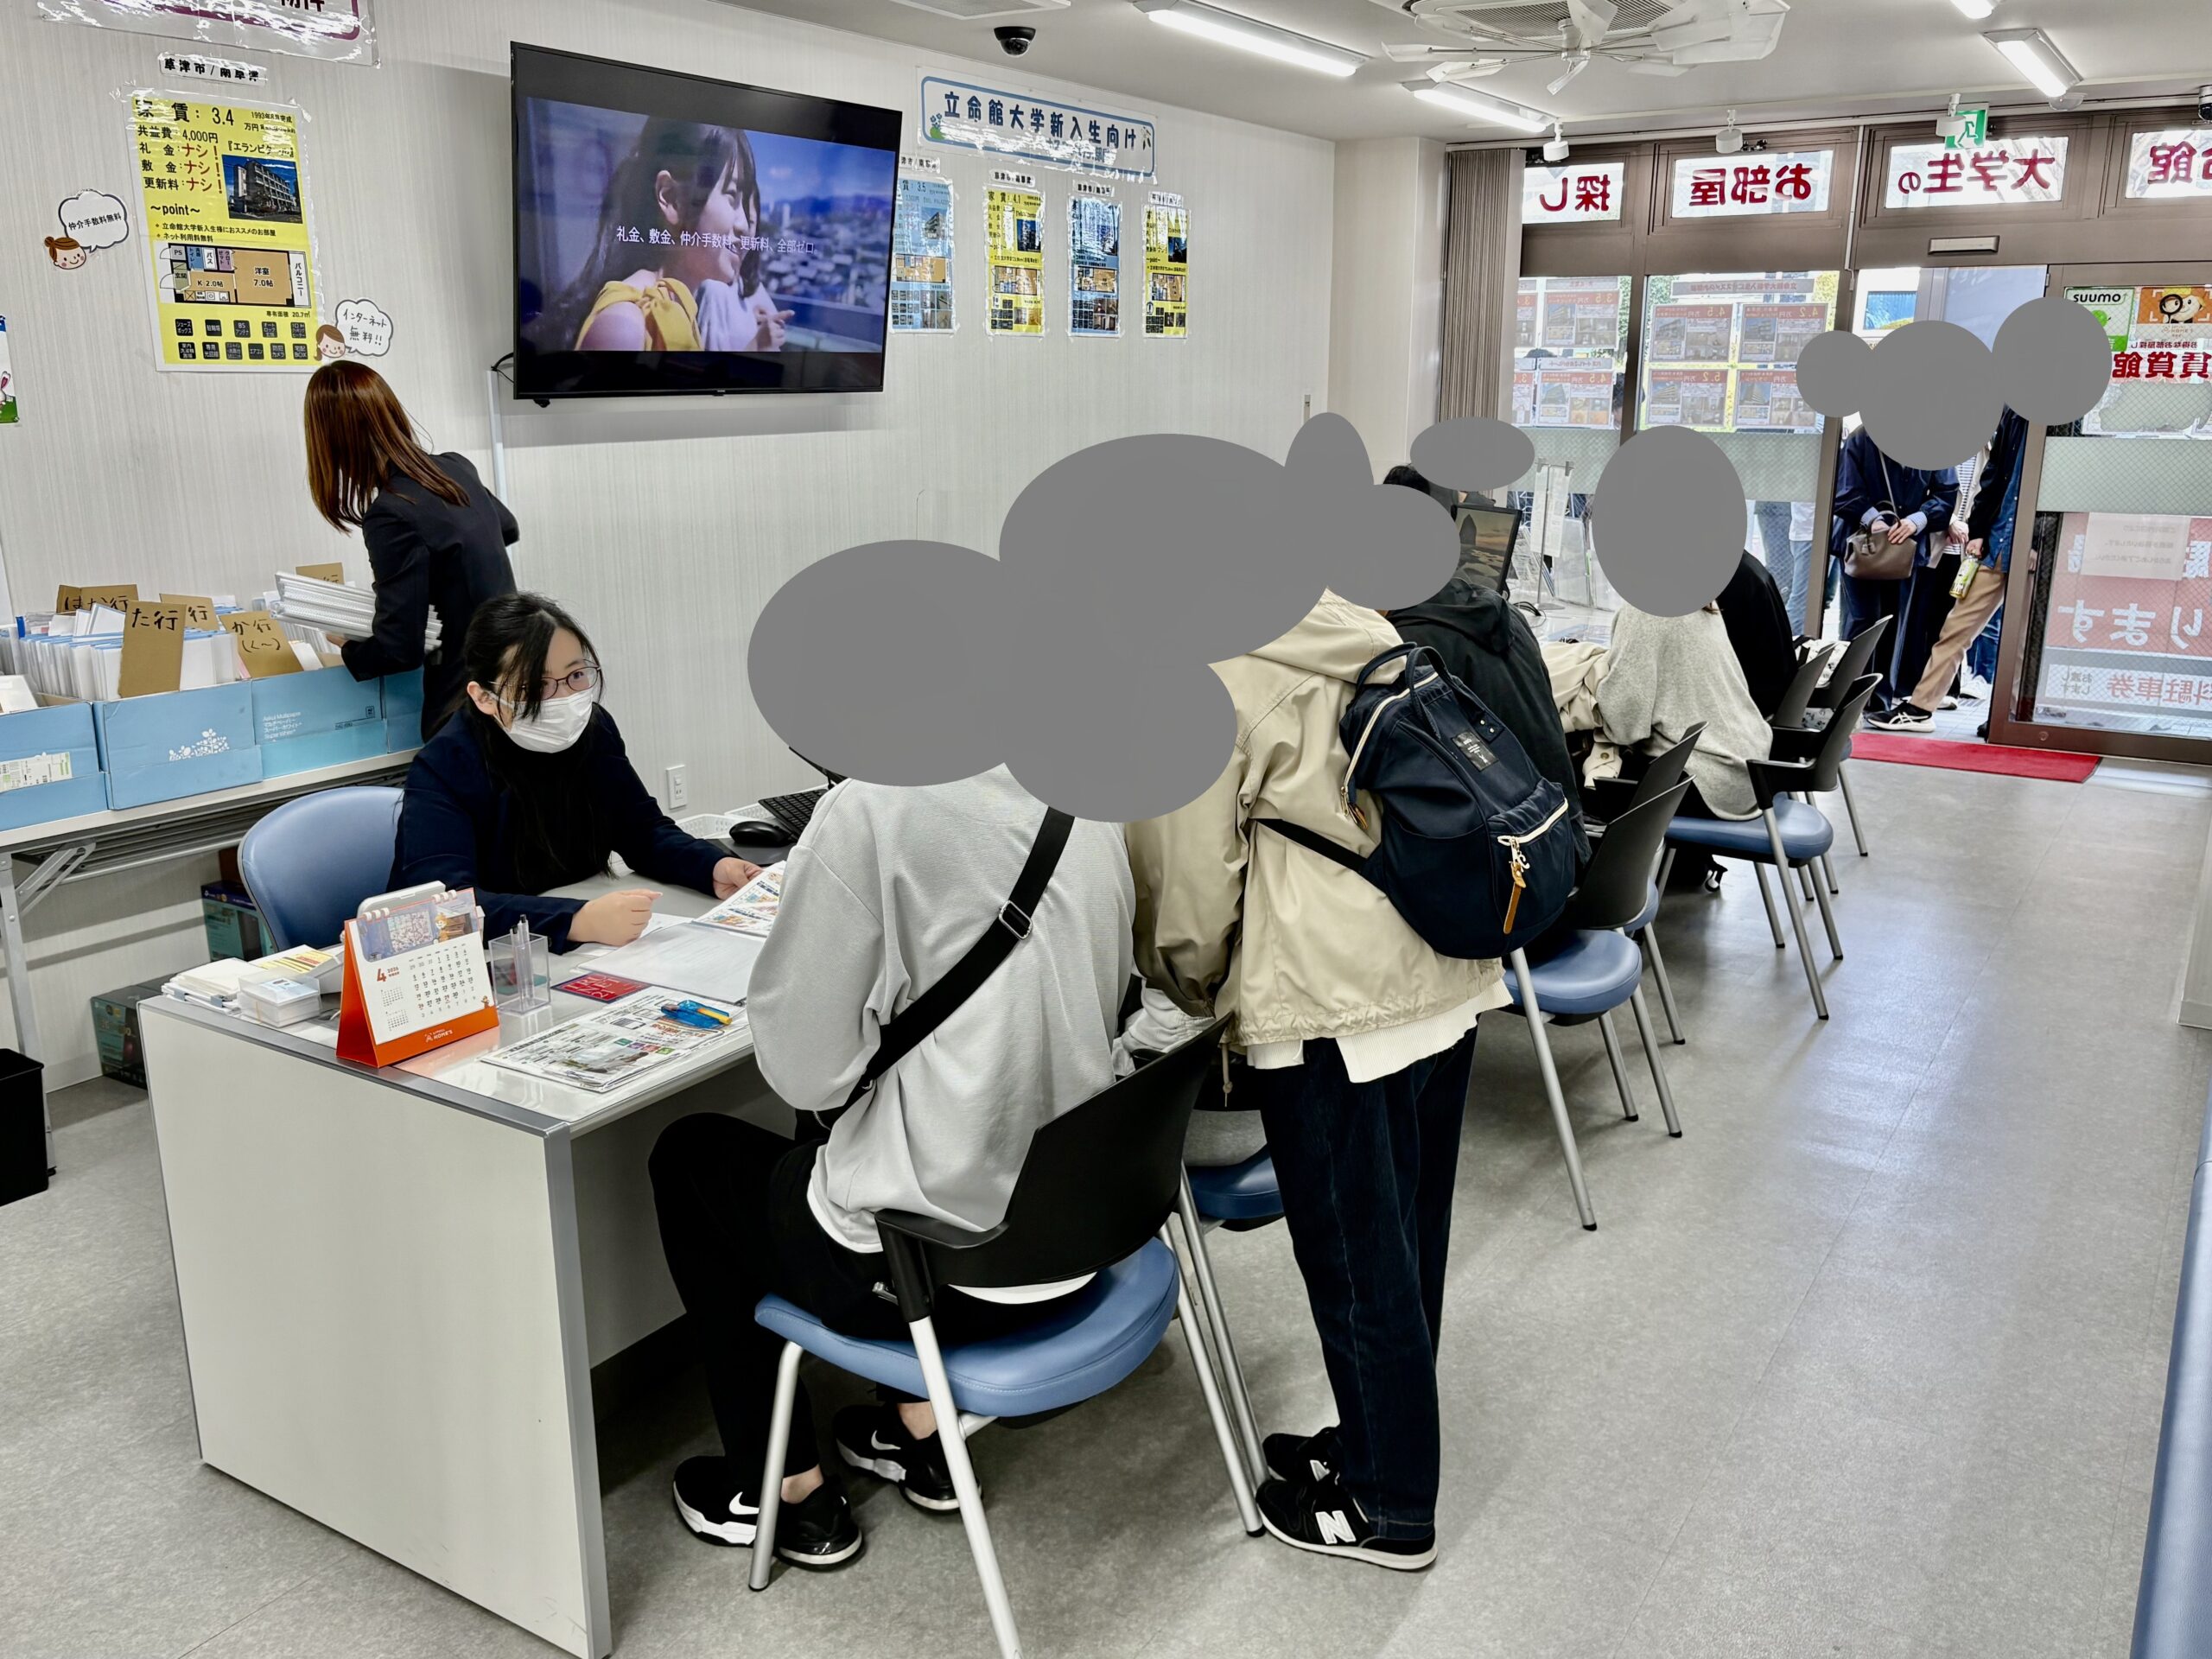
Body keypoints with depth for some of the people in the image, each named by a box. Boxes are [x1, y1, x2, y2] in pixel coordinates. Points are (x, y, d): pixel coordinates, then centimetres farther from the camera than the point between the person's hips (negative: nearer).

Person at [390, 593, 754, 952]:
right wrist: (577, 921, -44)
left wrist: (715, 868, -18)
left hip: (580, 954, 4)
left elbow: (641, 829, 3)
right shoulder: (443, 768, -18)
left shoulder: (594, 731, -1)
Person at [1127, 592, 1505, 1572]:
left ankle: (1388, 1508, 23)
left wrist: (1193, 988, 12)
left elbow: (1187, 879, -9)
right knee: (1407, 1244, 19)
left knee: (1355, 1261, 7)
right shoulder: (1353, 632, 12)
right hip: (1446, 977, 8)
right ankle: (1377, 1444, 37)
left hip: (1336, 1004, -8)